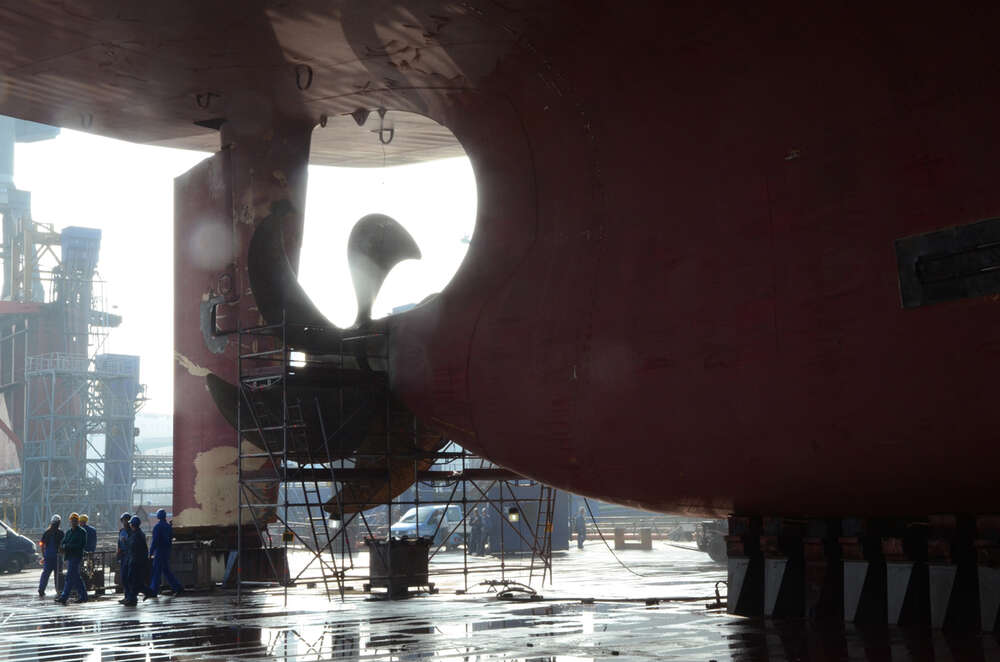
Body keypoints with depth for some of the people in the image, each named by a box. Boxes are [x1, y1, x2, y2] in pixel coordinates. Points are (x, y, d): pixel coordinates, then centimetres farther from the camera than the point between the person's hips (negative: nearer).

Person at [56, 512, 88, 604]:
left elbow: (82, 544, -12)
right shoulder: (68, 532, 19)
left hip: (76, 556, -8)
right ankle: (83, 596, 16)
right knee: (76, 578, 10)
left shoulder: (82, 532, -3)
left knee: (70, 577, -13)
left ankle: (64, 597, -17)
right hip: (69, 557, 8)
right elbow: (63, 543, 16)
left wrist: (68, 546, -16)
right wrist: (64, 547, -9)